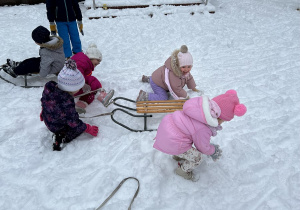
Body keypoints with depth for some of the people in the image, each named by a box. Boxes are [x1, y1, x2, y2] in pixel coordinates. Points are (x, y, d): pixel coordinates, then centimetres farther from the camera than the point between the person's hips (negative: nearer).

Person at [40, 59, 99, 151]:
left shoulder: (49, 88, -20)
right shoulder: (66, 104, -41)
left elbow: (43, 103, 2)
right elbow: (75, 124, -26)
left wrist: (44, 113, 23)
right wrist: (89, 129, -10)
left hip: (47, 120, 7)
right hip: (58, 127, -7)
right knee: (81, 127, 9)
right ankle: (63, 137, -3)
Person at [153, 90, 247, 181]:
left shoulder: (200, 105, -5)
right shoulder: (203, 130, -26)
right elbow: (203, 147, -5)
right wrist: (213, 151, 19)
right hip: (172, 143, -8)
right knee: (197, 158, 9)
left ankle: (178, 156, 56)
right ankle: (183, 170, 35)